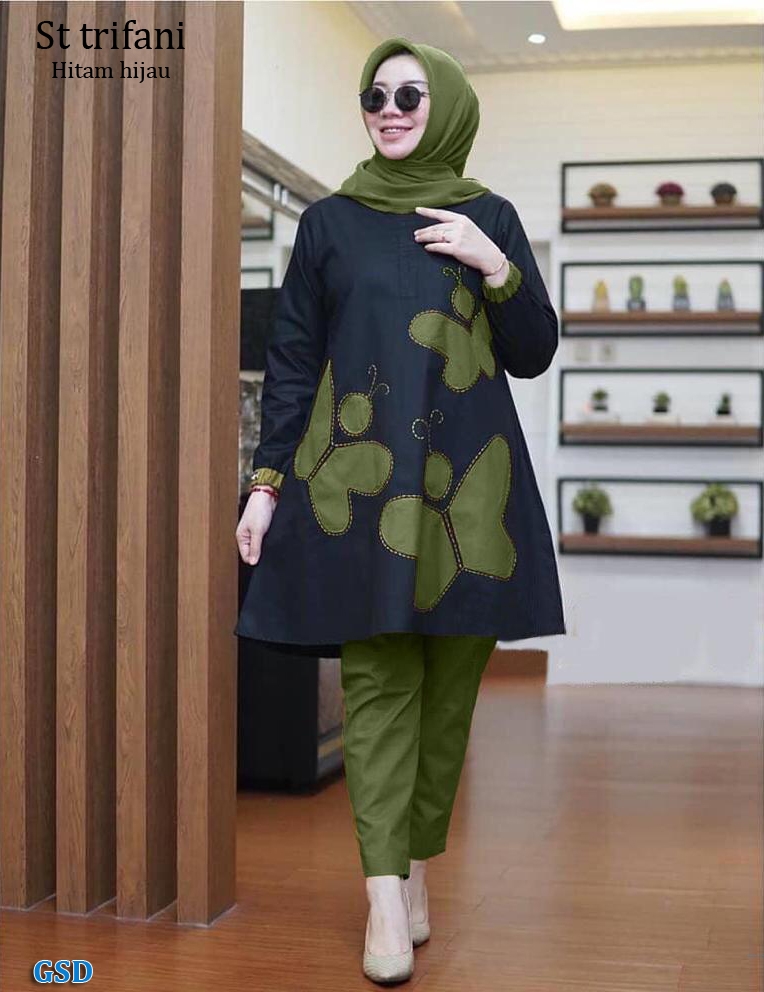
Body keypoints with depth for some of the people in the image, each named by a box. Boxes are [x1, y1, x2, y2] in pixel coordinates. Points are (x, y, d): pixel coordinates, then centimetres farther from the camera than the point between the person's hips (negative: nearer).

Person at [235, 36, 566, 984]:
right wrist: (267, 481, 1)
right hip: (360, 480, -1)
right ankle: (385, 893, -5)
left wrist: (495, 267, -9)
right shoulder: (329, 222, 9)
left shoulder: (489, 218, 10)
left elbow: (532, 354, 7)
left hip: (466, 480, 1)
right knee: (377, 680, -6)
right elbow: (290, 362, 7)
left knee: (449, 682, 3)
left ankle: (417, 866, 16)